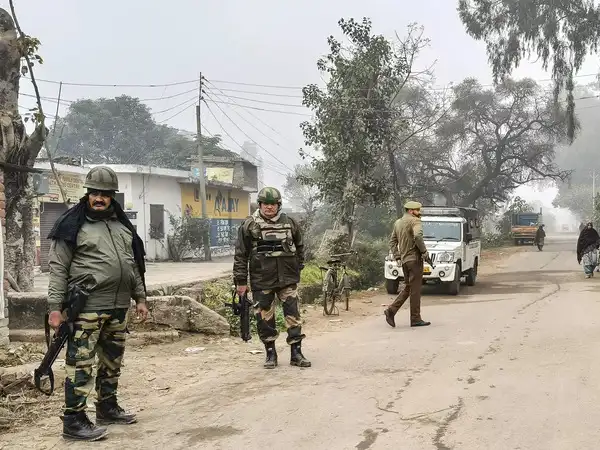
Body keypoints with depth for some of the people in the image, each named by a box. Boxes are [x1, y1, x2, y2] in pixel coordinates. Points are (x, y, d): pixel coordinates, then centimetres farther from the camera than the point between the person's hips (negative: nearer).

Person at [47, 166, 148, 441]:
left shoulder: (122, 224, 14)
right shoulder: (73, 225, -6)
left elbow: (134, 265, 20)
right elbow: (58, 268, -9)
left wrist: (140, 298, 15)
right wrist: (55, 307, -14)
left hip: (119, 307, 7)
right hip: (87, 308, -7)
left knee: (112, 362, 17)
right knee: (80, 365, -6)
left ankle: (107, 408, 31)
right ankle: (74, 421, 0)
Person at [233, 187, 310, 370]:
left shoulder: (289, 223, 5)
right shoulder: (249, 225, -3)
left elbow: (300, 247, 19)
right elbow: (241, 255, -1)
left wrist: (297, 269, 16)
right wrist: (241, 281, -3)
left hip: (287, 279, 2)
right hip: (262, 281, -2)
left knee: (293, 315, 0)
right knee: (265, 318, 4)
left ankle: (296, 353, 9)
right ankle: (270, 353, 18)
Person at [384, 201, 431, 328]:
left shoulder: (398, 222, 16)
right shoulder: (415, 221, -10)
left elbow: (392, 242, 18)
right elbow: (418, 236, -28)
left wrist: (397, 256, 14)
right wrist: (424, 251, -18)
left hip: (404, 260, 8)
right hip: (414, 259, -8)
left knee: (408, 288, 17)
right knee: (415, 290, -2)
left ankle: (391, 310, 6)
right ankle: (415, 319, 2)